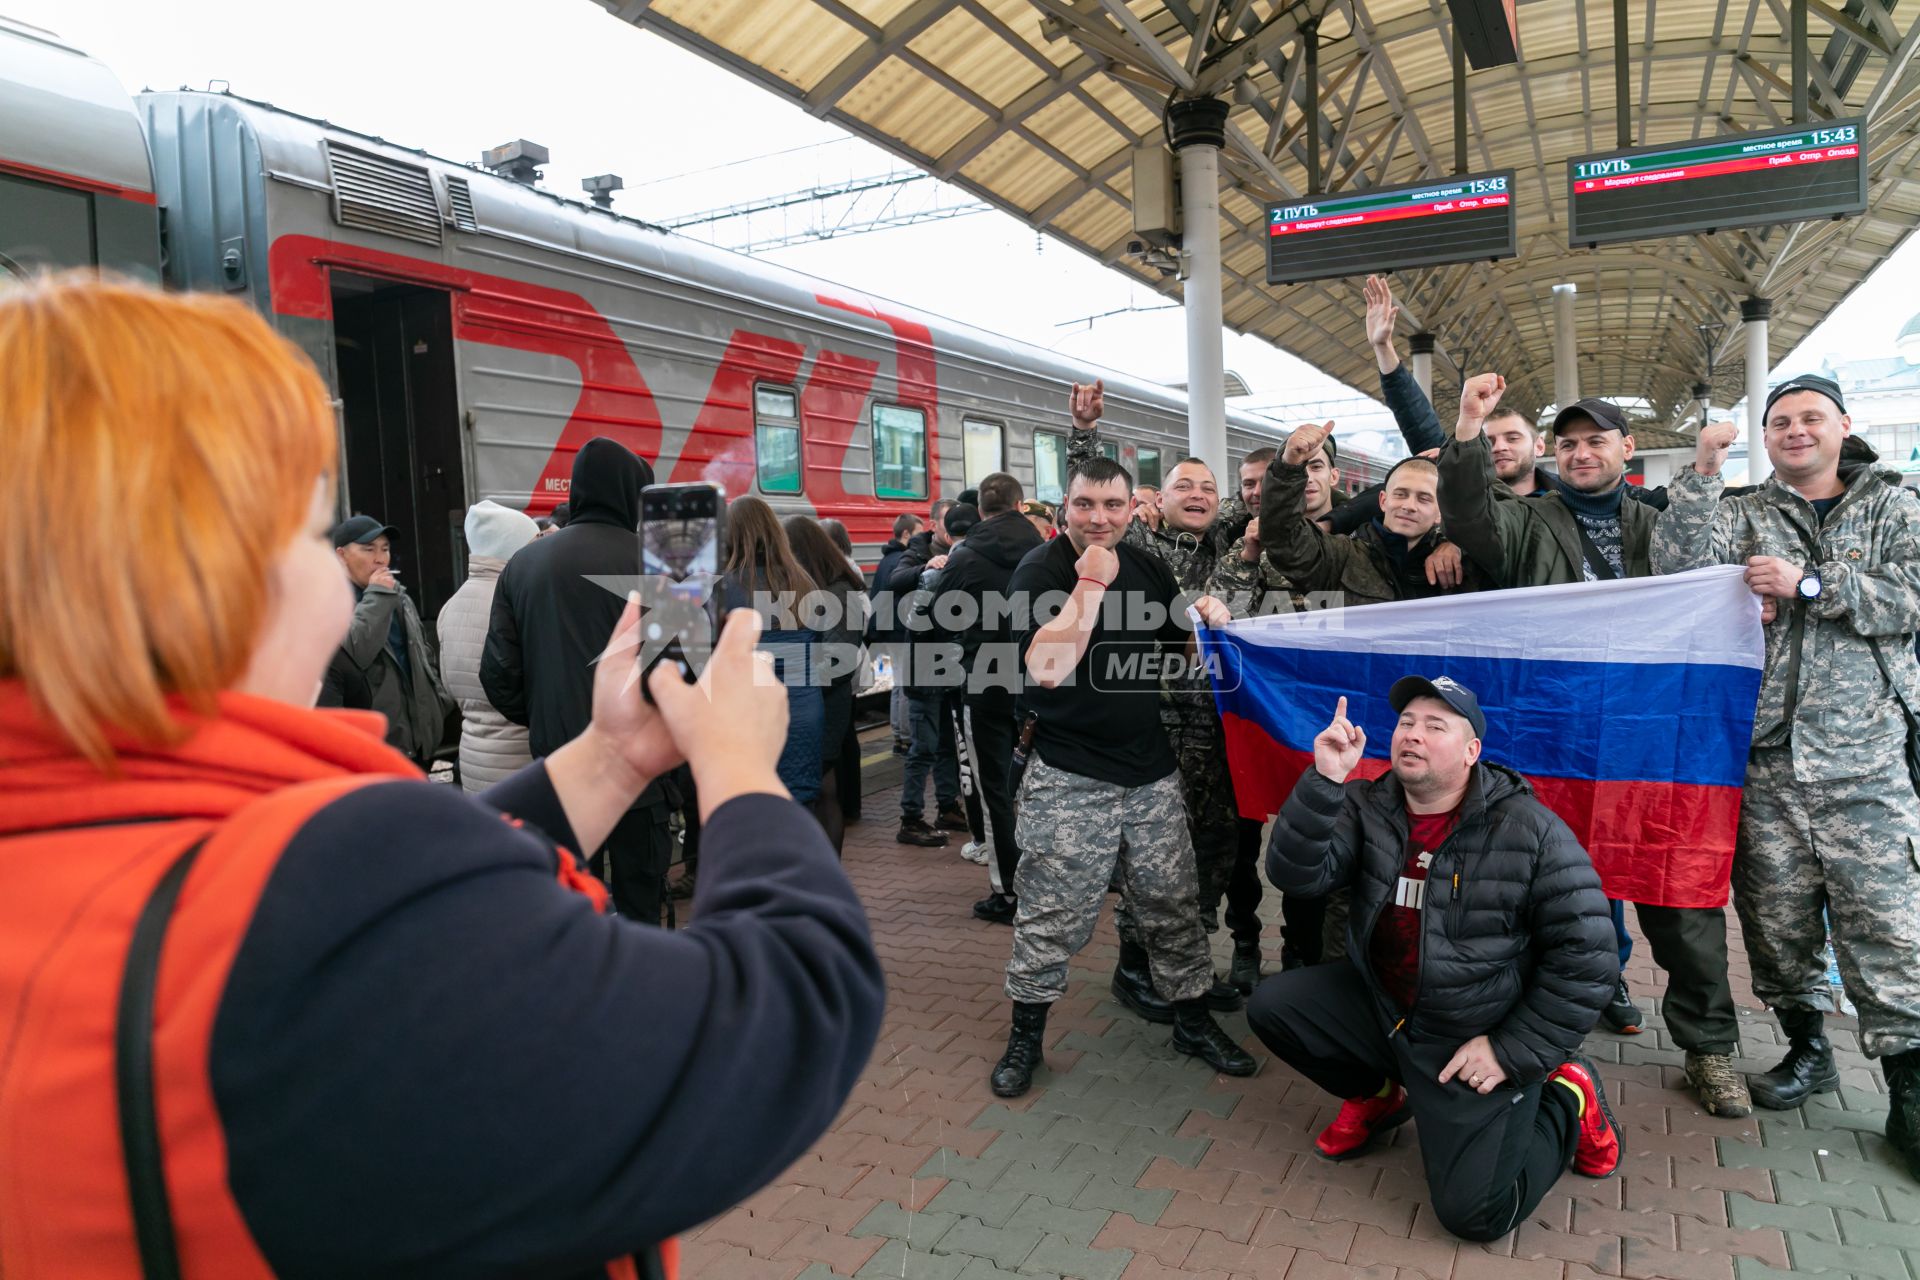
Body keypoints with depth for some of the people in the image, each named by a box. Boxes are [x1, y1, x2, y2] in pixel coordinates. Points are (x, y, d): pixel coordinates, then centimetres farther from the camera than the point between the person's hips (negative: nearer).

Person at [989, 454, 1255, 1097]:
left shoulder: (1148, 567, 8)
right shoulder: (1040, 570, -9)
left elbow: (1186, 646, 20)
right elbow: (1046, 668, -24)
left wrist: (1208, 618, -3)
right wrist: (1091, 583, -23)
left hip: (1150, 771, 5)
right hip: (1069, 778, -5)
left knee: (1173, 905, 13)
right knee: (1051, 916, 3)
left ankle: (1193, 1021, 31)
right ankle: (1026, 1035, 22)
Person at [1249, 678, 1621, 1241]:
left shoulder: (1532, 831, -17)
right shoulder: (1367, 808, -6)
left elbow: (1585, 957, -14)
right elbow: (1295, 873, -20)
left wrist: (1513, 1052, -14)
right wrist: (1324, 782, -33)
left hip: (1476, 1040, -4)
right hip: (1379, 1005, 5)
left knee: (1474, 1212, -14)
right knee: (1270, 1005, -11)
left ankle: (1568, 1099, 15)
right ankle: (1380, 1095, 16)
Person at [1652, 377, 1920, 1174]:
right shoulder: (1743, 518, 12)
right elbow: (1678, 569, -7)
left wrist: (1810, 584, -14)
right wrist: (1701, 475, -11)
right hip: (1763, 753, 2)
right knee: (1775, 912, 8)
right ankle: (1805, 1045, 27)